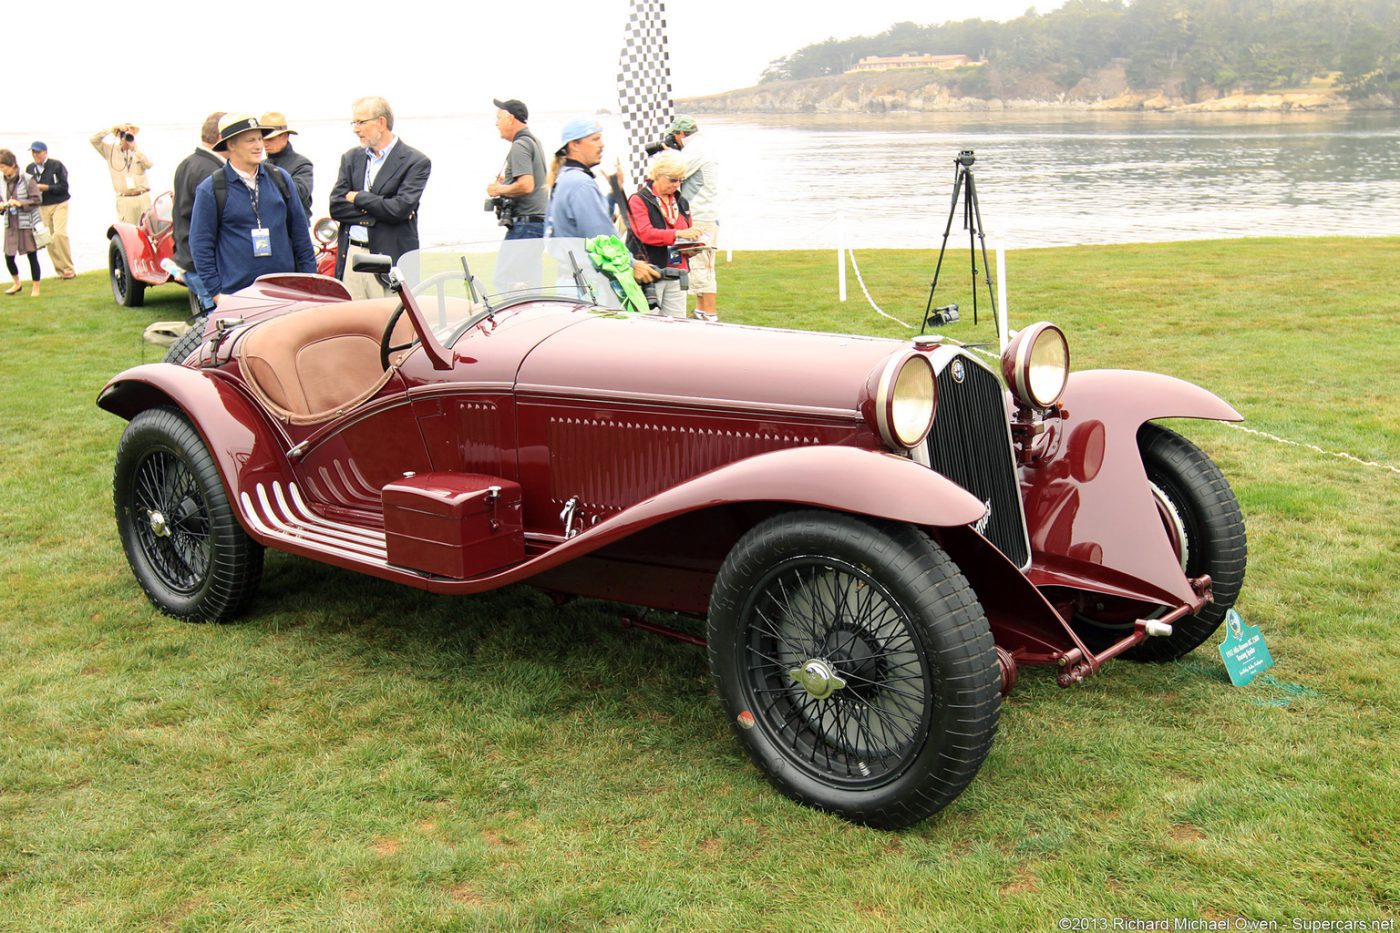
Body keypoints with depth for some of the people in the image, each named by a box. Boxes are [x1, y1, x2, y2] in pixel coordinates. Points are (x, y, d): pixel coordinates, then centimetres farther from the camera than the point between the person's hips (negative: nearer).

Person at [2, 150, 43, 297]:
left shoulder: (27, 179, -11)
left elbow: (36, 200, -12)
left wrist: (20, 203, -24)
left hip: (27, 223, -5)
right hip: (10, 224, 5)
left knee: (32, 256, 4)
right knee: (9, 257, 5)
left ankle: (35, 287, 17)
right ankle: (17, 284, 27)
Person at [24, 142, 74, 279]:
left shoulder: (56, 165, -6)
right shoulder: (29, 168, 7)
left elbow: (64, 186, -10)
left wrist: (46, 187, -18)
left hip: (59, 204, -5)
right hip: (42, 207, 5)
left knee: (59, 233, -18)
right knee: (48, 238, 2)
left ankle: (68, 268, -10)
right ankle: (60, 270, 9)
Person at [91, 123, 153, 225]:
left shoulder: (139, 152, 8)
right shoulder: (111, 150, 7)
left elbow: (149, 164, -10)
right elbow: (94, 140, 0)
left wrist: (135, 149, -18)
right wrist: (112, 129, -7)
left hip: (143, 197, 1)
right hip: (124, 200, -1)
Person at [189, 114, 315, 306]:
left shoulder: (280, 178, 11)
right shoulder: (210, 189, 0)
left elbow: (299, 231, 15)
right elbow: (201, 245, 1)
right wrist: (216, 292, -4)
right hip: (237, 295, -3)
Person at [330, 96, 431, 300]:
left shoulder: (416, 162, -1)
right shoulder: (351, 158, 16)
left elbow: (400, 208, -13)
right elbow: (335, 207, 6)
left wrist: (358, 198, -3)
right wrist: (377, 214, -6)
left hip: (390, 259, -4)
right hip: (350, 256, 4)